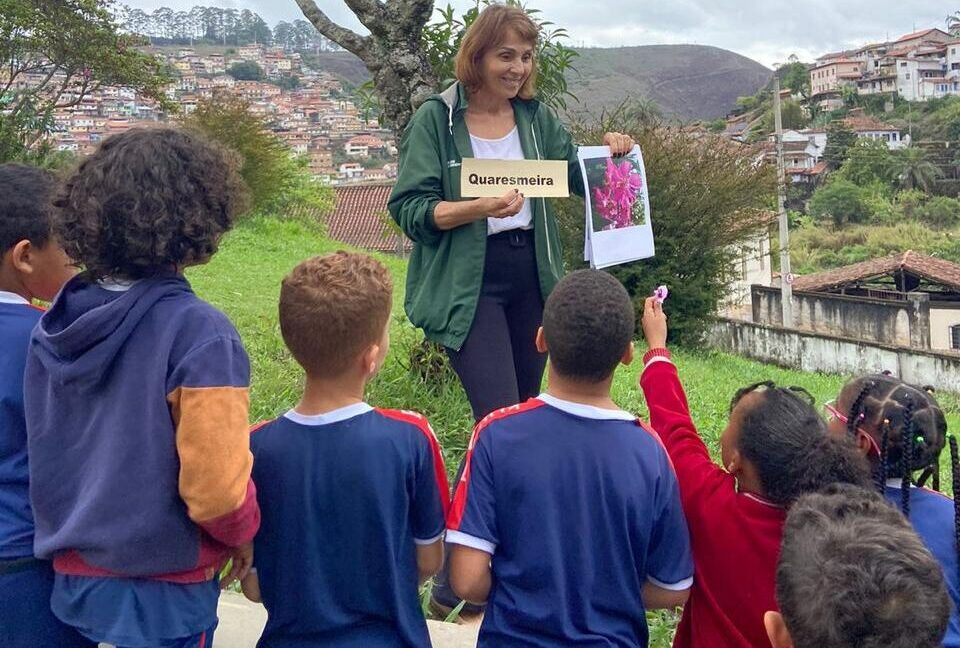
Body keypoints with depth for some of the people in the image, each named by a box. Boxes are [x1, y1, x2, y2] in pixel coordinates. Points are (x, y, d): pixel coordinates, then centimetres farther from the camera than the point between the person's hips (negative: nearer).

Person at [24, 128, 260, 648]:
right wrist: (243, 534, -1)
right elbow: (215, 487, -21)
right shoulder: (199, 335, -23)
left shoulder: (53, 328, -4)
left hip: (71, 577, 6)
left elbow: (44, 451, 7)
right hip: (161, 594, -6)